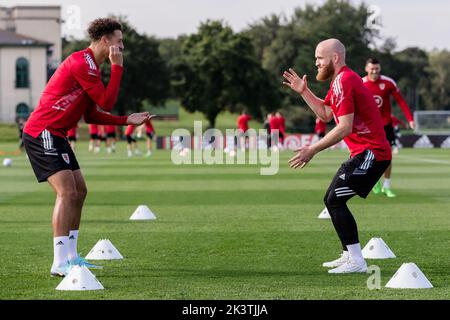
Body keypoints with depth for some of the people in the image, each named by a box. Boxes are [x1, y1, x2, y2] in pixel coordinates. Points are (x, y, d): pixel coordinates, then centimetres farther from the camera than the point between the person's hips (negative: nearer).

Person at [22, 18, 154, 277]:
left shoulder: (89, 65, 18)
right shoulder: (82, 63, -15)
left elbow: (92, 115, 20)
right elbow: (107, 102, -16)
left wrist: (127, 120, 13)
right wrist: (117, 67, -10)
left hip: (55, 134, 11)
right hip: (43, 132, -11)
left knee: (79, 191, 13)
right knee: (67, 192, -18)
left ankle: (70, 256, 20)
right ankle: (60, 263, -19)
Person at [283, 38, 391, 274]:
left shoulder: (344, 81, -17)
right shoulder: (341, 79, 17)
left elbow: (345, 127, -24)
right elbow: (325, 114, 25)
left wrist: (313, 150, -24)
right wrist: (303, 92, 17)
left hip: (371, 153, -11)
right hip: (365, 152, 11)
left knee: (335, 201, -15)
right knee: (332, 200, 14)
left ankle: (356, 262, -15)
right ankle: (349, 255, 21)